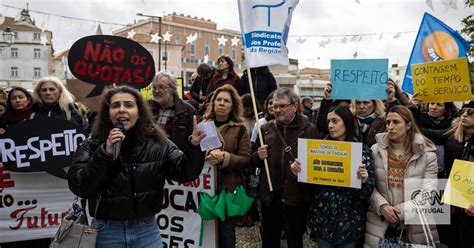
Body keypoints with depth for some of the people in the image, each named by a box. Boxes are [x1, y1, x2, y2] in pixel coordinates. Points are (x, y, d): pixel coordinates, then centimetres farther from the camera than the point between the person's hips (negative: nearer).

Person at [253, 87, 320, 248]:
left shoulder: (309, 129, -5)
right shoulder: (266, 129, 9)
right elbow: (254, 160, 14)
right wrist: (258, 156, -7)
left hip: (296, 194, -3)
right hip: (270, 194, 4)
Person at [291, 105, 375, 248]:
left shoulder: (363, 150, -5)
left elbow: (369, 189, -5)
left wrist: (364, 180, -25)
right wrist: (298, 173, -13)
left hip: (348, 219, -2)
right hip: (322, 217, 2)